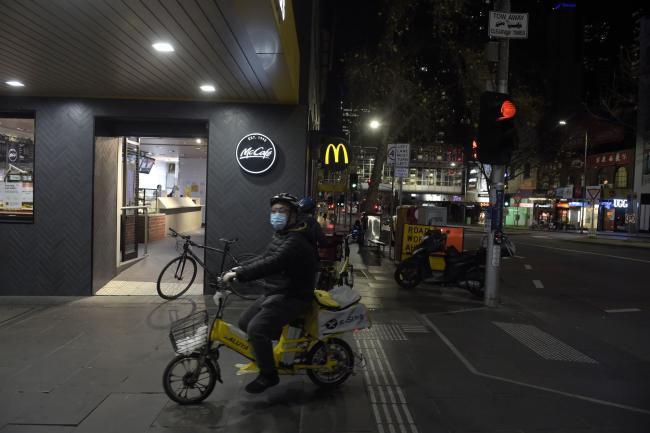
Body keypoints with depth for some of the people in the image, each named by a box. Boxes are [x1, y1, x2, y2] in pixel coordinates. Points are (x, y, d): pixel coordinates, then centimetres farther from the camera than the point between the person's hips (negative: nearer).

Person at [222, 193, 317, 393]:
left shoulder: (296, 241, -22)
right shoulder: (280, 235, 13)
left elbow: (271, 264, -33)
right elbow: (264, 258, 16)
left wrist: (239, 275, -34)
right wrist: (240, 268, 1)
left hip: (293, 297, -10)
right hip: (274, 292, 10)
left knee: (256, 329, -22)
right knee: (245, 322, 9)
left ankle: (268, 375, -3)